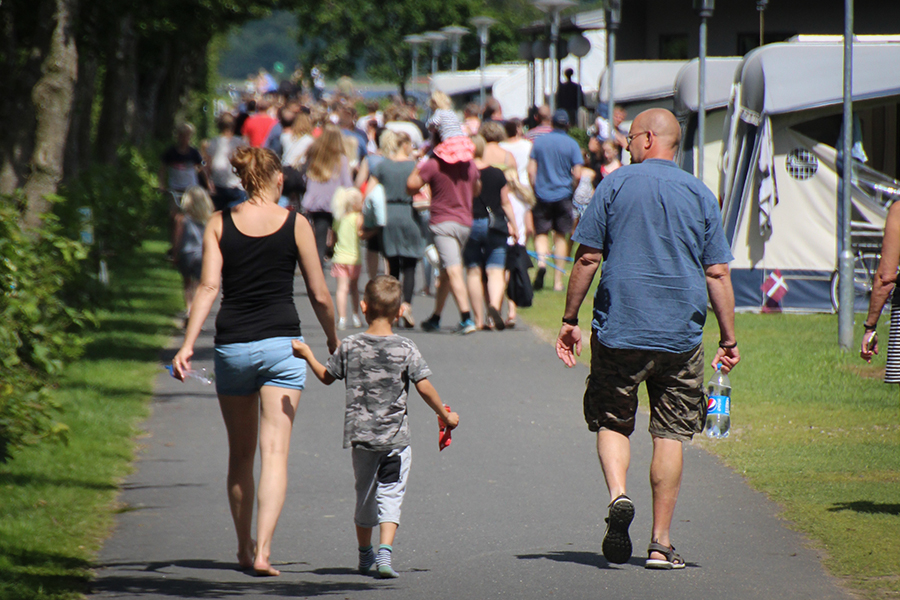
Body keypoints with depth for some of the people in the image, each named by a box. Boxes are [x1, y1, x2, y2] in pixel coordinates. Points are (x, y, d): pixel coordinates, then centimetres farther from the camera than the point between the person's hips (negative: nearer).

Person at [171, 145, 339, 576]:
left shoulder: (220, 224, 3)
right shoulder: (295, 225, 0)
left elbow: (209, 286, -6)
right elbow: (319, 294, 3)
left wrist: (188, 344, -8)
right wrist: (333, 338, 19)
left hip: (231, 346, 2)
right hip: (281, 344, -2)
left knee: (240, 454, 16)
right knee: (275, 451, -4)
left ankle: (244, 547, 25)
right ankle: (262, 550, -17)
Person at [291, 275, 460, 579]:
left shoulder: (350, 346, -2)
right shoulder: (405, 349, -8)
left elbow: (326, 376, 10)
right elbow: (424, 387, -8)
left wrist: (307, 355, 26)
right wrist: (446, 415, 5)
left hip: (360, 434, 3)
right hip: (395, 437, -3)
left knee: (365, 493, 17)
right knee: (390, 494, 1)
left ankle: (365, 554, 30)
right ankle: (385, 549, -17)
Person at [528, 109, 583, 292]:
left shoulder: (539, 141, 3)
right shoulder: (571, 144, -3)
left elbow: (531, 171, 1)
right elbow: (577, 175, -7)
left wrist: (534, 190, 12)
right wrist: (572, 189, 12)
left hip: (542, 194, 1)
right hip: (563, 194, -1)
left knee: (541, 233, 8)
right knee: (561, 235, 8)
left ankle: (541, 261, -23)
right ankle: (558, 280, 7)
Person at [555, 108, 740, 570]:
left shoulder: (616, 185, 0)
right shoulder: (700, 195, 4)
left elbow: (588, 258, -2)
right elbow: (717, 274, 1)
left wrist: (570, 319, 5)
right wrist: (729, 337, 7)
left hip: (619, 328, -1)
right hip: (681, 335, 1)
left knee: (612, 421, 14)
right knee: (670, 433, 7)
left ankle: (617, 492, -14)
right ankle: (661, 543, 5)